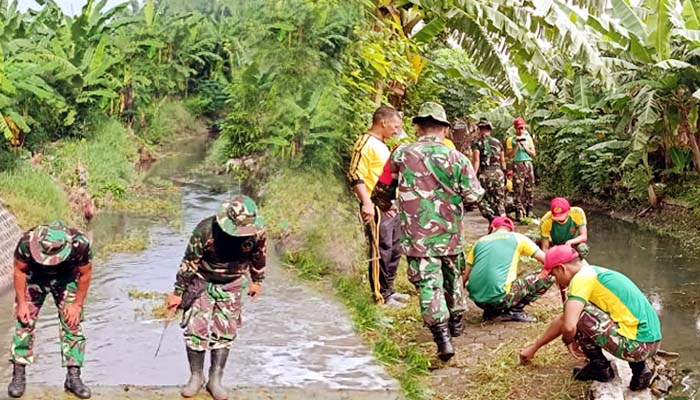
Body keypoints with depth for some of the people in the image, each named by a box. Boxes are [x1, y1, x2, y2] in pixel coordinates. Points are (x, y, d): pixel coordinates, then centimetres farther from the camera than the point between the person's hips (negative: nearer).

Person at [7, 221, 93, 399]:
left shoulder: (80, 244, -37)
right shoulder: (27, 241, -36)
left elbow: (85, 274, -18)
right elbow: (19, 271, -17)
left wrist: (77, 305, -13)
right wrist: (21, 303, -14)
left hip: (66, 279, 0)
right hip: (35, 277, 0)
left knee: (72, 324, -6)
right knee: (24, 322, -7)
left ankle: (73, 376, 1)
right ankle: (18, 374, 4)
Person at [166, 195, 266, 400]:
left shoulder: (258, 232, -23)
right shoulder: (205, 230, -32)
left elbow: (258, 257, 0)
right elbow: (189, 262, -18)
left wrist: (257, 281, 13)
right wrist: (178, 292, -11)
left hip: (231, 285, 2)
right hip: (202, 281, -2)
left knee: (225, 333, 2)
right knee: (196, 329, -5)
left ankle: (215, 380, 13)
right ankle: (196, 377, 10)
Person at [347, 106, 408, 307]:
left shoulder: (381, 145, 19)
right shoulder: (366, 144, -13)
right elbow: (356, 176, -20)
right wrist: (367, 203, -27)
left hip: (391, 207, 10)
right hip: (377, 208, -10)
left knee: (394, 250, 15)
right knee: (381, 251, -5)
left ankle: (389, 290, 26)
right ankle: (381, 296, 3)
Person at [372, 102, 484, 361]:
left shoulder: (402, 154, -5)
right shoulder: (457, 158, -4)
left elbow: (382, 191, 4)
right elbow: (474, 196, -4)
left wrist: (385, 207, 27)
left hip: (418, 235, -3)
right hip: (451, 233, 3)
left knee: (429, 283, -2)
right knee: (453, 277, 23)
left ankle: (443, 338, -13)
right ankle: (456, 322, 41)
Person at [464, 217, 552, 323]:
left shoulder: (481, 241, 19)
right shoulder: (517, 238, 10)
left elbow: (465, 275, 19)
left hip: (476, 299, 6)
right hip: (499, 299, -5)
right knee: (546, 277, 9)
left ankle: (491, 312, 14)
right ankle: (514, 311, 2)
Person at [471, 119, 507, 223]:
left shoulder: (477, 143, -3)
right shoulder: (497, 142, 12)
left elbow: (476, 161, -11)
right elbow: (502, 161, 15)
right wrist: (504, 174, 23)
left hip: (485, 173, -4)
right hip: (498, 172, 4)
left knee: (483, 200, 4)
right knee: (499, 200, 9)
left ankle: (493, 219, -17)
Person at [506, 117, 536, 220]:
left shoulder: (528, 138, 14)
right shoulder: (511, 140, 5)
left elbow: (533, 154, 9)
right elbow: (510, 156, -3)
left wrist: (525, 146, -4)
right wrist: (517, 145, -11)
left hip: (528, 164, 3)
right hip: (517, 165, -3)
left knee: (529, 190, 4)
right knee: (518, 191, -9)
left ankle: (529, 212, 12)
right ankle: (519, 214, -10)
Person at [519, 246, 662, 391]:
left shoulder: (582, 277, -11)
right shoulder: (593, 272, 18)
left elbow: (569, 327, -23)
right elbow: (563, 319, 27)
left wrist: (568, 341, 2)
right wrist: (534, 348, 33)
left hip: (636, 343, -9)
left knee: (576, 312, -7)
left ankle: (599, 367, 7)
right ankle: (639, 367, 17)